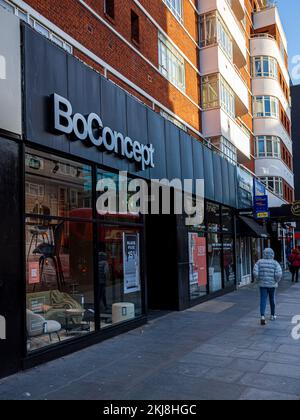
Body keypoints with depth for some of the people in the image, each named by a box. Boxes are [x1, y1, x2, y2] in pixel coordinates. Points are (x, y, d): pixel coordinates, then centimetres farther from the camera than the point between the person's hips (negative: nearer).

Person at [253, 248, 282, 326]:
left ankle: (262, 316, -17)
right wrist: (277, 281, 1)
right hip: (272, 284, 0)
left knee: (263, 300, 0)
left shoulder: (259, 262, -2)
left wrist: (257, 280, 4)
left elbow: (255, 273, -11)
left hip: (262, 284, 0)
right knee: (272, 300, 18)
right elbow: (279, 274, -16)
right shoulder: (275, 263, -6)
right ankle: (273, 315, 32)